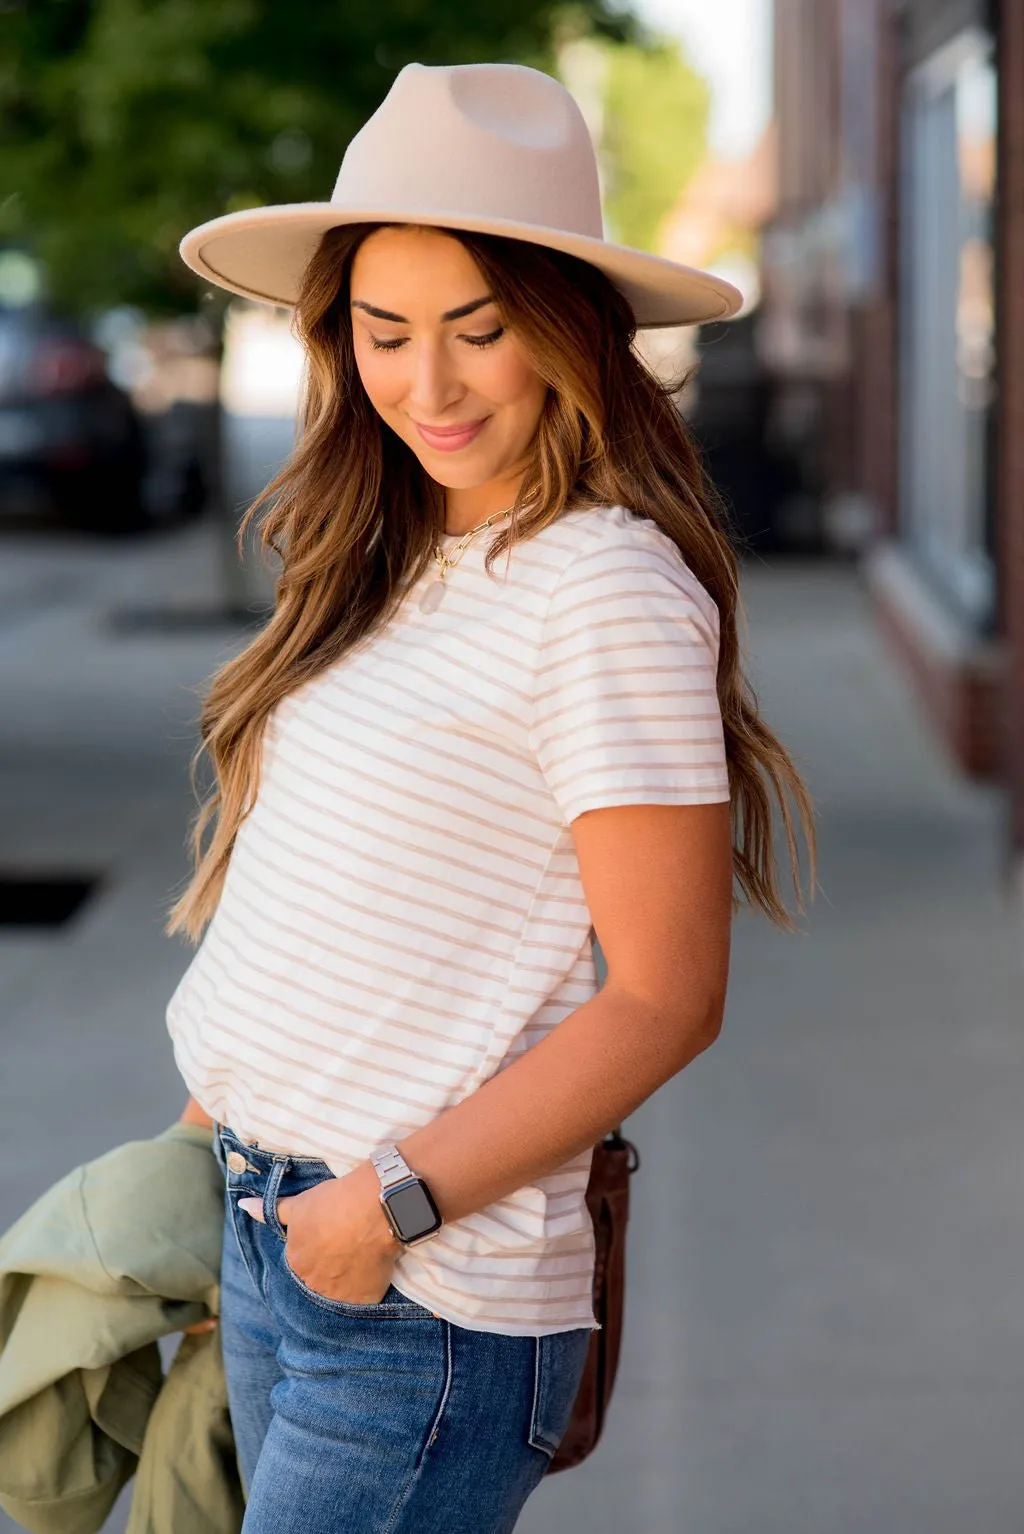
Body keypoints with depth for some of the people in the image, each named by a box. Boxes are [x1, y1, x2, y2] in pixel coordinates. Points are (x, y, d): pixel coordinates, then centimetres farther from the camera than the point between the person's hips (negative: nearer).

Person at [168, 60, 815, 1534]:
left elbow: (665, 999, -16)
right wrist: (219, 1110, 13)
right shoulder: (399, 561, 9)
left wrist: (396, 1200, -17)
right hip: (271, 1237, 8)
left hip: (431, 1302, -8)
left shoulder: (609, 588, -15)